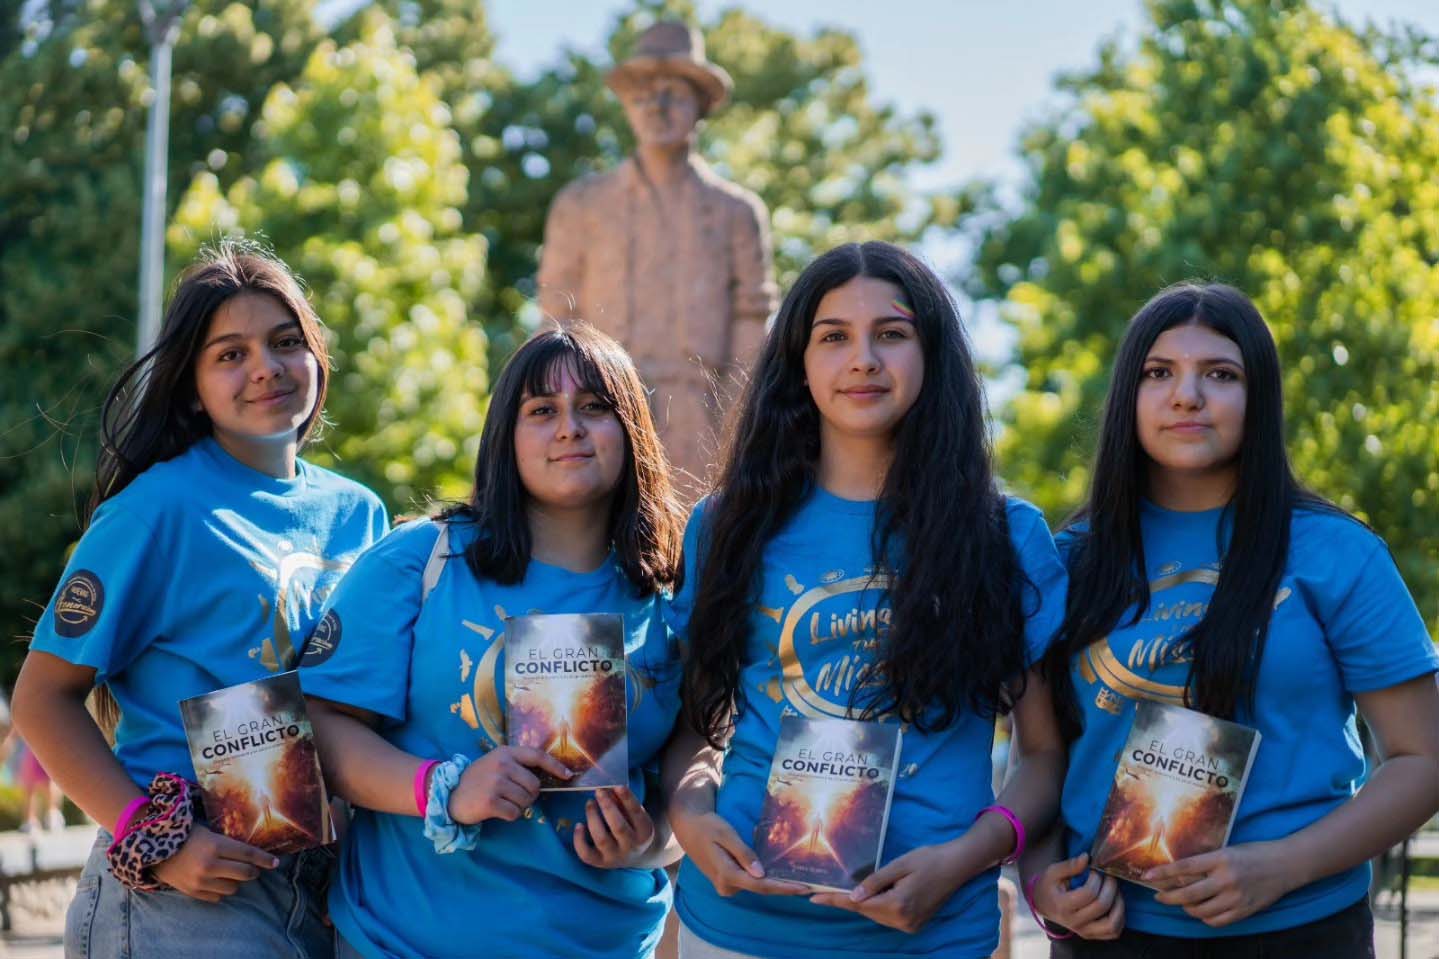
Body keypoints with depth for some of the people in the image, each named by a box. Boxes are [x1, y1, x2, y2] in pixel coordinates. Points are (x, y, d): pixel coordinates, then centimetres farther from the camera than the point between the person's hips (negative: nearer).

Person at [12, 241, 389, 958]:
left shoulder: (359, 513, 7)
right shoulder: (159, 509, -9)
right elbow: (43, 696, -10)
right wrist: (156, 841, -19)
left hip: (330, 892, 6)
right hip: (189, 894, -5)